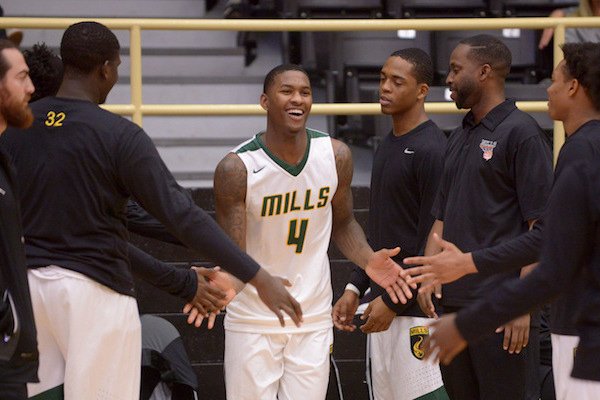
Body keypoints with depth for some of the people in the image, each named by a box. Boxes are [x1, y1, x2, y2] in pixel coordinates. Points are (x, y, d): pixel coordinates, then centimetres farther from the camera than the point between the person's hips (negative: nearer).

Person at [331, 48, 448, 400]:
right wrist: (355, 287, 15)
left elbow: (433, 239, -17)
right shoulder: (388, 145, 16)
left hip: (416, 307, -9)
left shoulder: (431, 149, -14)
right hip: (384, 299, 9)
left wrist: (394, 301, -16)